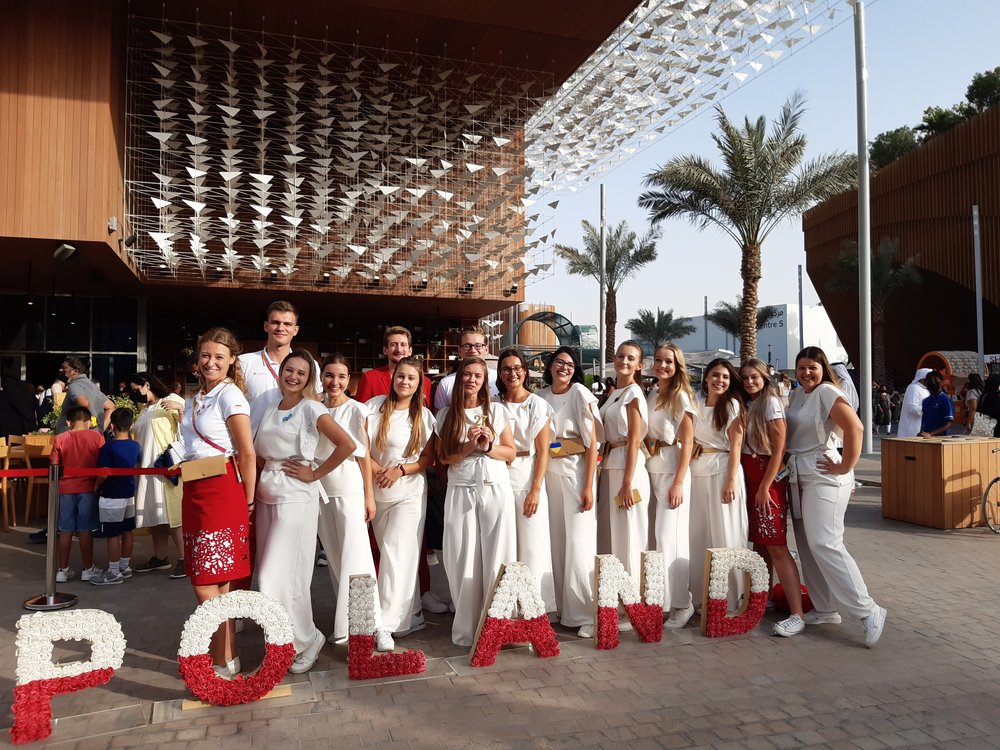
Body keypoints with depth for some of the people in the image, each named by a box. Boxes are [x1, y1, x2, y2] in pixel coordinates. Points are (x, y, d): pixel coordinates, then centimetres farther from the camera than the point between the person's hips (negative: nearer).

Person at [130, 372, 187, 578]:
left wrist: (180, 408, -28)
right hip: (146, 468, 8)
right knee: (152, 514, 8)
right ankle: (160, 557, 16)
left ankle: (183, 559, -9)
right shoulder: (144, 411, 21)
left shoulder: (171, 400, -2)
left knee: (171, 513, -11)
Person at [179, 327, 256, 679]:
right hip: (195, 492, 8)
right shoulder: (194, 401, 16)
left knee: (206, 586, -5)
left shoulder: (230, 394, -10)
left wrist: (248, 501, -9)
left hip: (222, 491, -8)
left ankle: (224, 663, 7)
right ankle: (225, 653, 23)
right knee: (215, 584, 12)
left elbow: (248, 454, -12)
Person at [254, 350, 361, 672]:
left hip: (296, 499, -6)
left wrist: (315, 474, -12)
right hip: (267, 498, 6)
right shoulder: (269, 411, 13)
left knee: (278, 579, -7)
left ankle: (307, 639, 14)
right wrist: (257, 484, 2)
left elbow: (347, 444, -18)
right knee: (269, 576, 8)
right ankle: (283, 643, 25)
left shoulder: (310, 409, -7)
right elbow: (258, 456, 19)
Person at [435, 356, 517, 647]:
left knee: (496, 557, -1)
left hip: (495, 489, 0)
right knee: (464, 560, 0)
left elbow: (510, 453, 7)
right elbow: (444, 458, 3)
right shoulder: (446, 415, 7)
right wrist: (469, 446, -12)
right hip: (461, 492, 0)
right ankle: (466, 629, 10)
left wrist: (488, 447, -11)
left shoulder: (497, 411, 7)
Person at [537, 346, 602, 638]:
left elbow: (592, 442, -8)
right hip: (548, 472, 5)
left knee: (578, 542, -6)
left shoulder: (580, 393, -5)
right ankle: (559, 606, 20)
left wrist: (588, 486, -13)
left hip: (576, 472, -5)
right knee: (555, 540, 8)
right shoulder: (541, 397, 9)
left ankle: (585, 613, 3)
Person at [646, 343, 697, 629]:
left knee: (670, 537, -7)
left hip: (672, 469, -6)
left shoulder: (681, 396, -4)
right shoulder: (650, 395, 12)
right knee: (654, 536, 8)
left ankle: (681, 604, 3)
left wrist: (679, 482, -15)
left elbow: (687, 441, -9)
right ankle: (657, 600, 18)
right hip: (650, 469, 6)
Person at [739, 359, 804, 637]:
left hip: (769, 478, -7)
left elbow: (779, 449, -13)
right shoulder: (747, 404, 14)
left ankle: (797, 615, -10)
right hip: (749, 477, 7)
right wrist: (754, 486, 7)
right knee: (759, 543, 10)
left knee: (776, 547, -11)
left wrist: (765, 487, -15)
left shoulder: (770, 402, -9)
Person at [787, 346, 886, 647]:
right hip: (798, 476, 8)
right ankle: (825, 609, 19)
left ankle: (867, 611, -7)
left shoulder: (827, 393, -11)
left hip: (823, 476, -8)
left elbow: (855, 428, -23)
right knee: (807, 546, 9)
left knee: (825, 544, -14)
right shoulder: (795, 395, 13)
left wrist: (846, 466, -19)